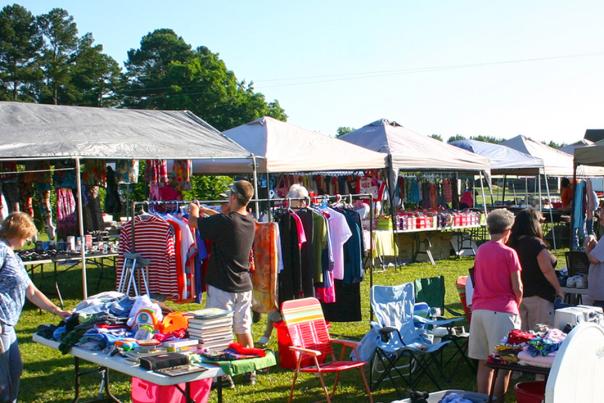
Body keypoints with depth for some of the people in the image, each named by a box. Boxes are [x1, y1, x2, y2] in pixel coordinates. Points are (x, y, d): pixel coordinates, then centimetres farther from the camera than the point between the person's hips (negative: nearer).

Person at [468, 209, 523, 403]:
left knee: (484, 362, 11)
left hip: (479, 310, 6)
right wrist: (516, 304, 11)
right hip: (502, 311, -6)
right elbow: (517, 288, -6)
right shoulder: (508, 253, -8)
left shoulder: (480, 250, 8)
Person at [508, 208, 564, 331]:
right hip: (538, 295, -7)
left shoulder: (514, 243, 7)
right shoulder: (536, 243, -14)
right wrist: (558, 289, -7)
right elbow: (547, 270, -18)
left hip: (520, 295, 7)